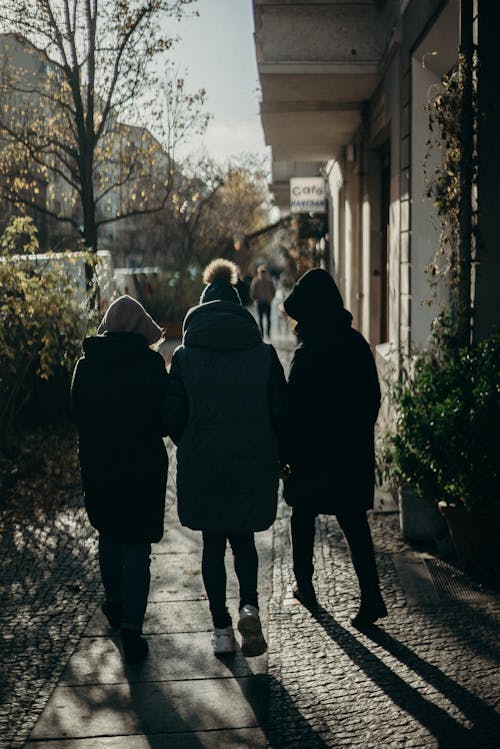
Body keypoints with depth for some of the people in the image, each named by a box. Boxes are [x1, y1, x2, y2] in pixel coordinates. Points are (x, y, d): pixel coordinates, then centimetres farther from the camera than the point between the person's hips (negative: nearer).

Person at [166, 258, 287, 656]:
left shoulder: (184, 357, -4)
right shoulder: (264, 353, -2)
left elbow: (174, 417, -1)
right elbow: (281, 411, -1)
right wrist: (279, 456, 13)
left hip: (202, 468, -1)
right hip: (255, 465, 1)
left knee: (214, 544, 11)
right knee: (243, 538, 18)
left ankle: (222, 629, 14)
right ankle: (249, 606, -4)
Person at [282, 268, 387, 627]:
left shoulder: (309, 352, -19)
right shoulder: (356, 343, 2)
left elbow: (296, 409, -17)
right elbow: (374, 396, 10)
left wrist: (286, 452, -7)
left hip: (314, 454, -5)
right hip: (356, 452, 5)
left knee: (303, 517, 15)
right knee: (354, 521, 8)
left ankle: (305, 585, 27)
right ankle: (371, 595, 1)